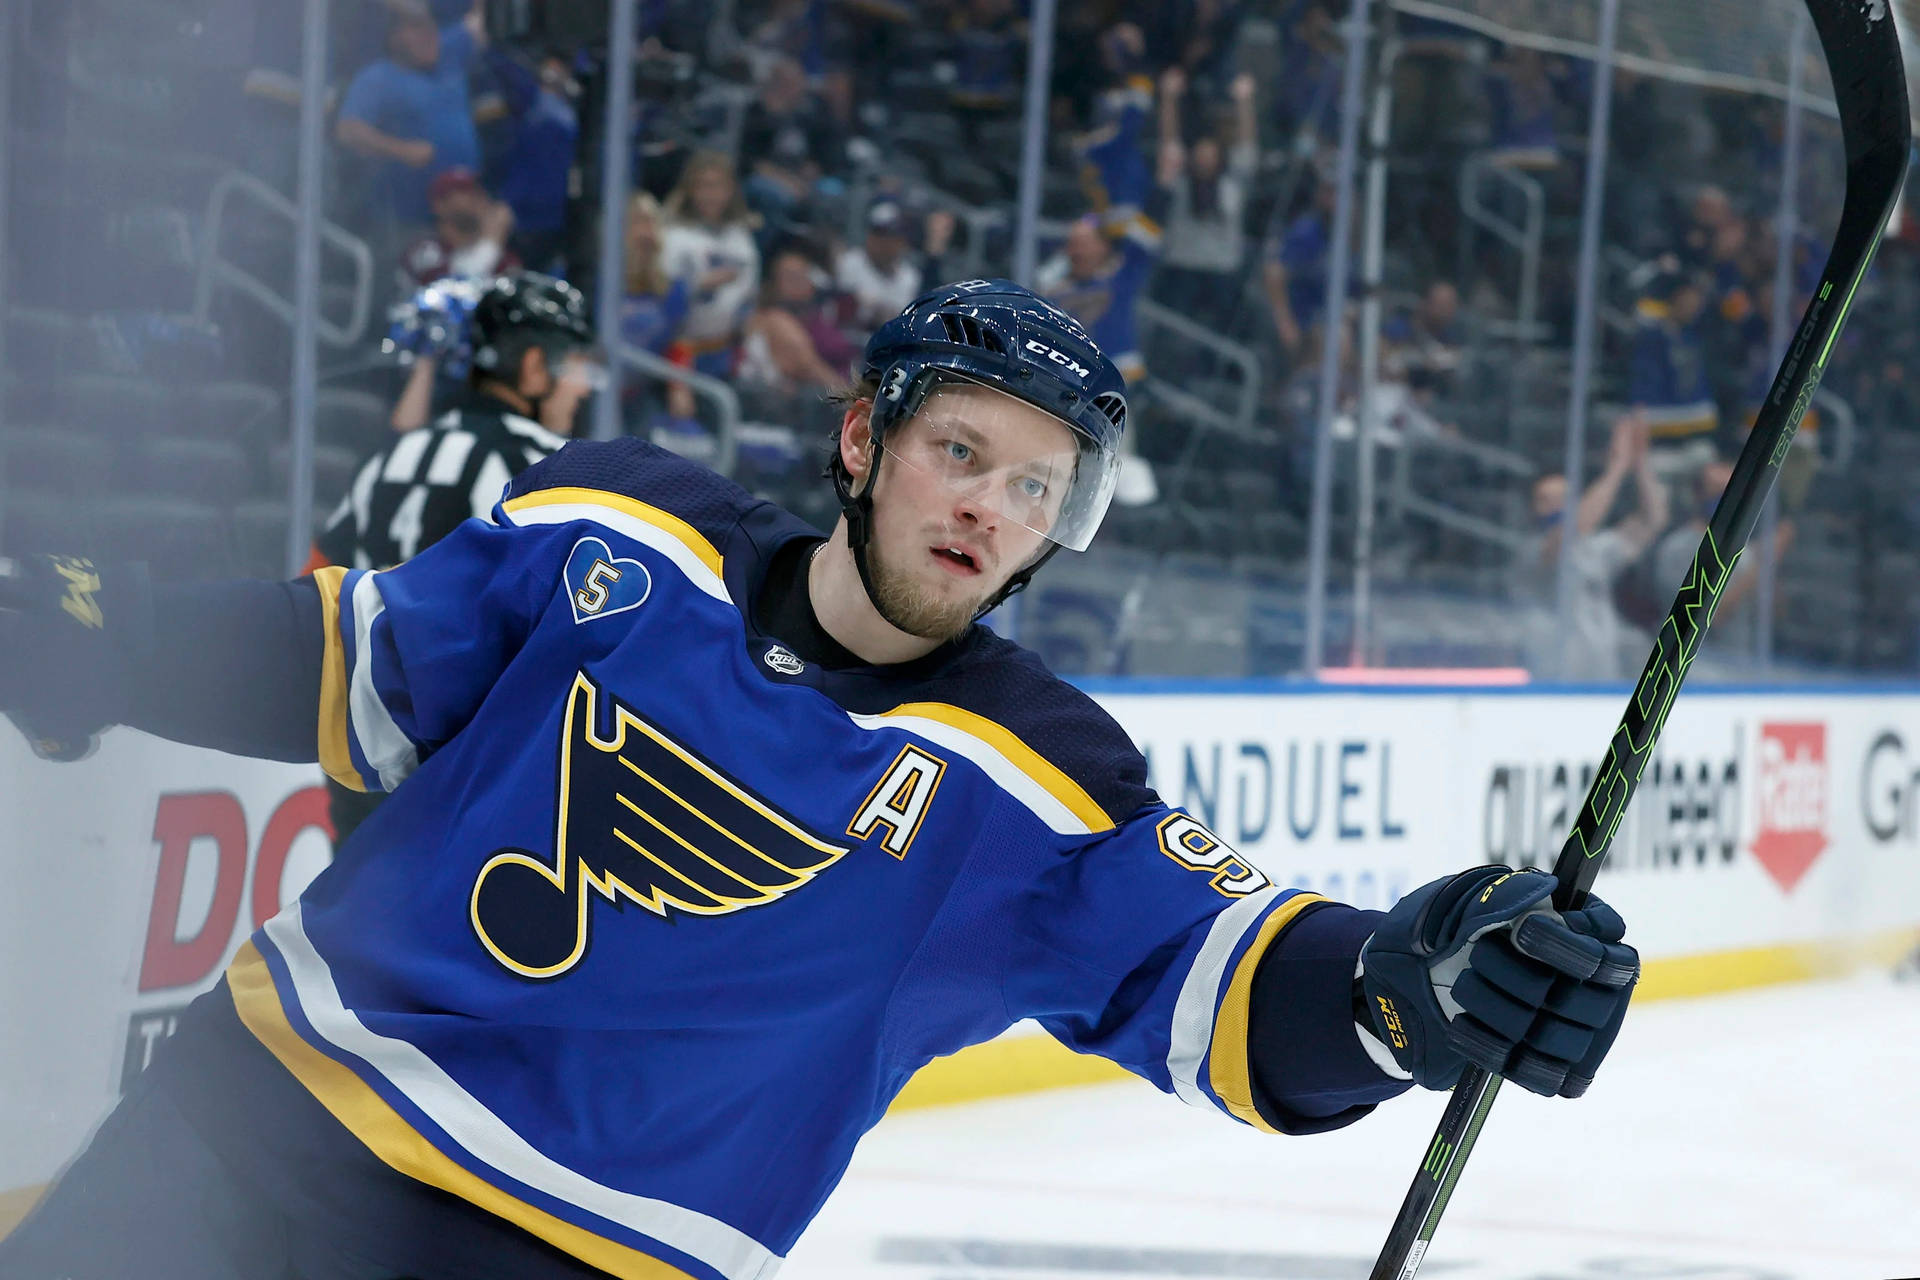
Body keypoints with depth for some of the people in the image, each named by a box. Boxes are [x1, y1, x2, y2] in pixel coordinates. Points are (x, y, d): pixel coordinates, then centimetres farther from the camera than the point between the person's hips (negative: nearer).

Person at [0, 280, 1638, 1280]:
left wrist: (1396, 985, -38)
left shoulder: (1033, 797, -8)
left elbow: (1218, 983, -17)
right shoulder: (618, 531, -1)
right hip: (267, 1097, 3)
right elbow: (355, 666, 9)